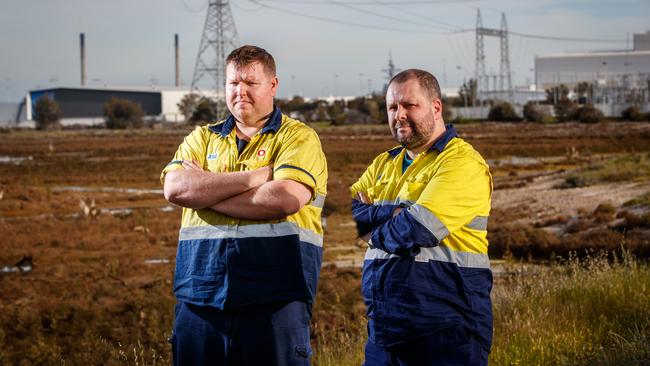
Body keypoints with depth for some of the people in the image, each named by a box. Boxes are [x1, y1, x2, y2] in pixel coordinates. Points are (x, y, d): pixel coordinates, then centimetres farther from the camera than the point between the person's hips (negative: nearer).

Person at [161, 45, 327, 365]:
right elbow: (174, 188, -5)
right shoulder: (202, 139, 15)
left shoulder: (299, 138, 3)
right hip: (199, 298, 4)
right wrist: (256, 176, -10)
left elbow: (285, 198, -16)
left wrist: (204, 191, -7)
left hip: (275, 300, -3)